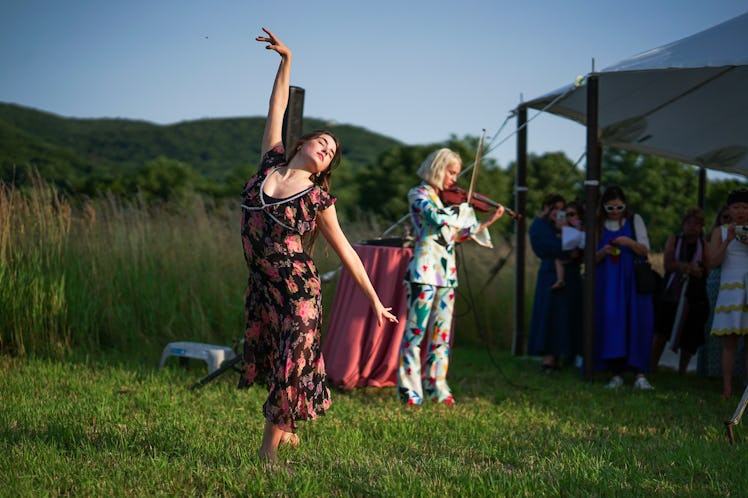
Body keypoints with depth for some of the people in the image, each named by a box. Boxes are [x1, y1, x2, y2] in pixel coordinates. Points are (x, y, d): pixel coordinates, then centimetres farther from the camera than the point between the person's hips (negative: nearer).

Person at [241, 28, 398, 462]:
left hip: (297, 288, -3)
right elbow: (277, 110, 11)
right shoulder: (271, 163, 5)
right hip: (261, 285, 4)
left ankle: (271, 445, 8)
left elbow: (346, 251, 3)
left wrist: (375, 301, 3)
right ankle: (285, 429, 31)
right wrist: (287, 60, 8)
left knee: (292, 362, -3)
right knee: (269, 360, 11)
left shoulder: (318, 198, -2)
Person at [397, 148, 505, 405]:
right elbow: (436, 218, -22)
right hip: (424, 270, -7)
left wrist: (489, 221, 13)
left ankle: (436, 386, 13)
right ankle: (409, 388, -2)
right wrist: (463, 211, -7)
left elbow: (458, 235, 18)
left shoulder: (446, 199, 18)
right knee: (416, 330, -5)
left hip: (446, 272, 7)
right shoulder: (418, 194, -3)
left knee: (441, 333, 8)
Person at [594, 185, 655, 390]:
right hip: (608, 283, 1)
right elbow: (592, 259, 8)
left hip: (632, 282, -1)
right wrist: (602, 252, -13)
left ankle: (639, 375, -11)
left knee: (637, 323, -9)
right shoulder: (598, 225, 8)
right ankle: (616, 374, -2)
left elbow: (645, 250, 2)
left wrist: (630, 243, -18)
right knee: (611, 323, -6)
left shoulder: (635, 221, 7)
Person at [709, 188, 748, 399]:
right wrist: (728, 240, -10)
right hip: (729, 289, 0)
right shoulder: (721, 231, 11)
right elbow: (714, 261, 2)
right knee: (729, 340, -3)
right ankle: (727, 388, -4)